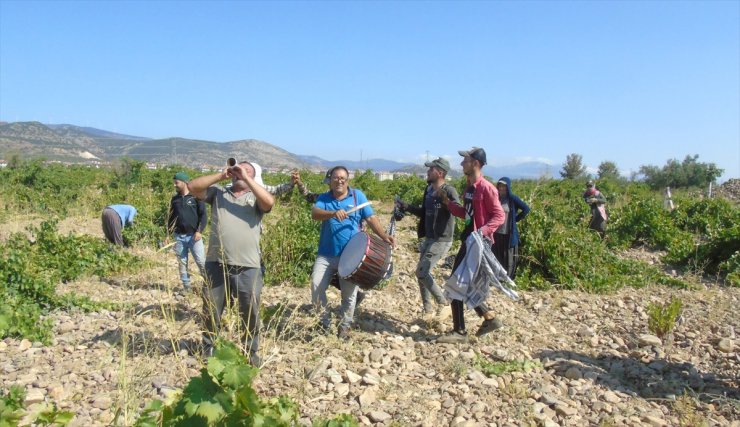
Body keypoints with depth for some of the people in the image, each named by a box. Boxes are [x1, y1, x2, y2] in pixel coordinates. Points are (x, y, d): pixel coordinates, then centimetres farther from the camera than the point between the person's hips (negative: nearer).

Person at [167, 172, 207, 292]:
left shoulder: (196, 197, -2)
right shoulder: (175, 199, 12)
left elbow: (203, 215, -5)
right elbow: (171, 217, 18)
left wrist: (200, 231, -15)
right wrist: (168, 234, 11)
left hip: (194, 236, -4)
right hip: (179, 236, 4)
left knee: (201, 262, -8)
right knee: (182, 263, 6)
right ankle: (186, 287, 15)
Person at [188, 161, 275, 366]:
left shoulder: (255, 197, 7)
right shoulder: (217, 192, 11)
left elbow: (269, 202, -15)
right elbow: (193, 187, 0)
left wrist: (246, 178, -10)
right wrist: (221, 175, -2)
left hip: (248, 268, -1)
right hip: (216, 265, 1)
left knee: (251, 312, 9)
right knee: (211, 310, 14)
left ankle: (251, 351, 28)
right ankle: (208, 349, 33)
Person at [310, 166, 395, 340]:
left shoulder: (358, 196, 3)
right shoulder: (324, 198, 4)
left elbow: (370, 218, 0)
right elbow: (314, 213, -16)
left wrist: (384, 236, -14)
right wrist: (333, 213, -35)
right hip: (326, 254, 1)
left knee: (349, 293, 5)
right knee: (316, 285, -7)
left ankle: (344, 326, 23)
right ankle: (324, 320, 14)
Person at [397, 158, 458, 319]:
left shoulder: (449, 191, -16)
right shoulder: (428, 189, 9)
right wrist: (406, 207, 8)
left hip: (441, 240, -9)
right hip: (429, 238, 9)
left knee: (422, 272, -11)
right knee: (422, 272, 13)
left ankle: (443, 304, 5)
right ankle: (427, 309, 26)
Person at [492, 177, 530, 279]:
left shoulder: (512, 199, -5)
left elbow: (526, 209, 0)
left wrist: (516, 219, -1)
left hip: (509, 235, -3)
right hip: (496, 234, 3)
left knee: (508, 258, 2)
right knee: (496, 257, 8)